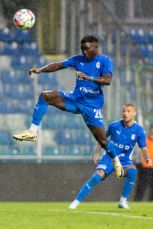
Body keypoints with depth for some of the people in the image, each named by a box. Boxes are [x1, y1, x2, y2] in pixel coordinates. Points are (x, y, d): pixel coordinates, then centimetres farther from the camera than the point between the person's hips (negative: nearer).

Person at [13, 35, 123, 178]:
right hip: (75, 98, 4)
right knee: (45, 96, -14)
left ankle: (116, 161, 25)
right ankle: (32, 132, -16)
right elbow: (58, 65, 4)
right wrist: (41, 70, -13)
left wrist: (88, 77, -36)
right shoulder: (78, 59, 6)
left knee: (102, 140, -5)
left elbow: (107, 80, -22)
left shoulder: (105, 61, -8)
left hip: (91, 105, -4)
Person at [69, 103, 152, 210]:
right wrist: (97, 153, 8)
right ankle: (76, 202, -15)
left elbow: (144, 149, -5)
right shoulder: (114, 125, -6)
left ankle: (123, 201, -18)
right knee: (96, 177, -23)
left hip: (124, 160, 0)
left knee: (132, 172, -34)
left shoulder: (139, 130, -8)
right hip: (109, 158, 0)